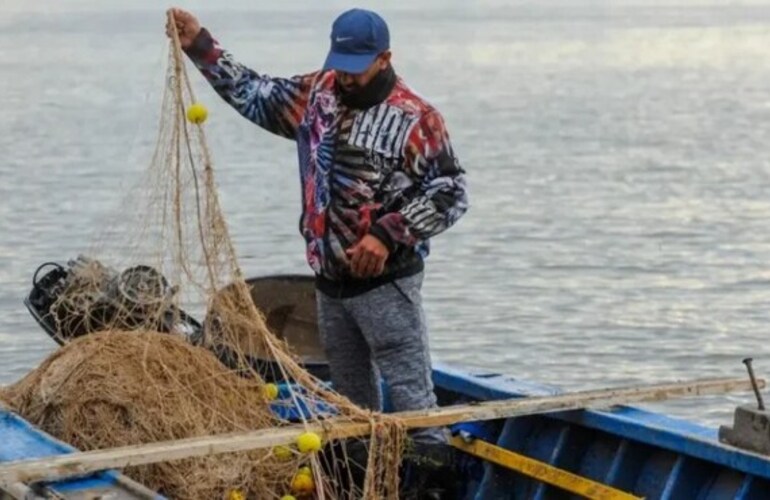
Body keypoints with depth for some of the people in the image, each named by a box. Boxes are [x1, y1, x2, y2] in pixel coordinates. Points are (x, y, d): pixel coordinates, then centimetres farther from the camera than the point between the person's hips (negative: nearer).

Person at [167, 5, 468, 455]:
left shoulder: (416, 118, -12)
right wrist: (201, 47, 12)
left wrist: (388, 235, -20)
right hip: (331, 281, 7)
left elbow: (450, 194, -12)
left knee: (411, 393, -9)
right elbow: (255, 95, 18)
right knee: (351, 398, 16)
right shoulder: (317, 93, 6)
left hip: (386, 282, -6)